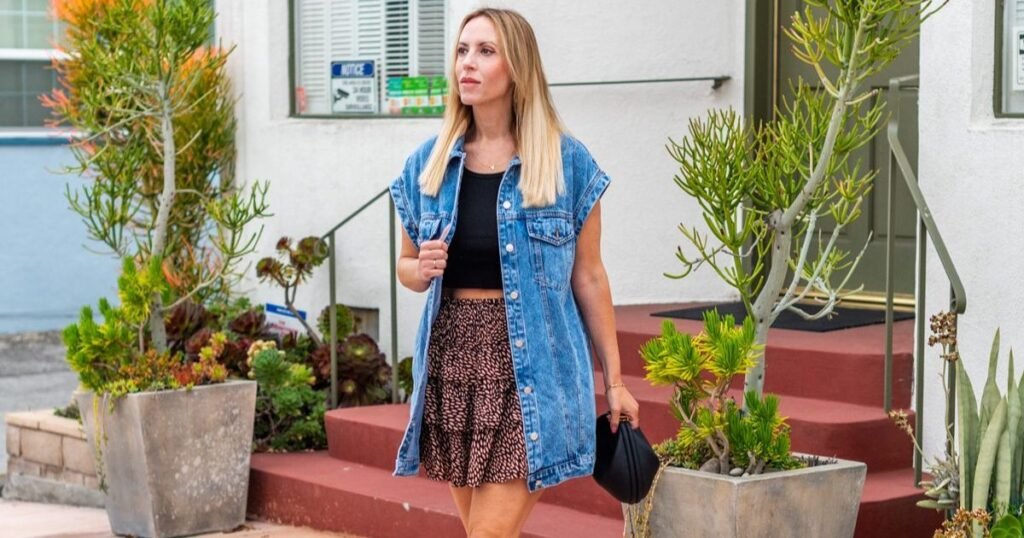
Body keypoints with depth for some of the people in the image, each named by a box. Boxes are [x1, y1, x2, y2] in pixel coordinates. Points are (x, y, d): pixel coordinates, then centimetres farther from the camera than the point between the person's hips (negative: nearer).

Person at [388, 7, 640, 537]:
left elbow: (588, 276, 2)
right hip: (452, 359, 4)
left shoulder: (567, 161, -3)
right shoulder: (428, 163, 6)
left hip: (530, 366, -4)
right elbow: (406, 263, 17)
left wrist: (614, 380, 3)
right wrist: (421, 270, -7)